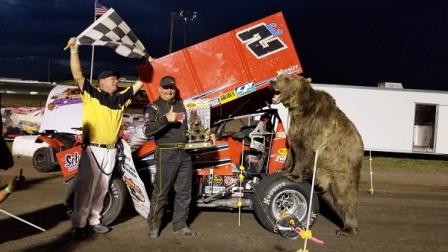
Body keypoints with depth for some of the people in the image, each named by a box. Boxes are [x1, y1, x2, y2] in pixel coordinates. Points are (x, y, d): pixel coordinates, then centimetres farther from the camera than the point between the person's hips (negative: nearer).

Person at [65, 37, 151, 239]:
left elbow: (138, 84, 22)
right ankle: (78, 224, 4)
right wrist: (74, 50, -21)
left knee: (102, 189, 12)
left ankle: (94, 220, 24)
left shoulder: (120, 99, 13)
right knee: (86, 188, -4)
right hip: (92, 149, -5)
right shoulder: (91, 94, -1)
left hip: (110, 151, 6)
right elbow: (77, 75, -12)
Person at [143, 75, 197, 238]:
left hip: (185, 153, 6)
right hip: (166, 154, -6)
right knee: (161, 192, 0)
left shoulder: (182, 105, 16)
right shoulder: (154, 108, -1)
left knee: (184, 192, 10)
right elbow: (147, 130, -16)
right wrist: (166, 119, -27)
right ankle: (154, 225, 16)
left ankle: (180, 225, 22)